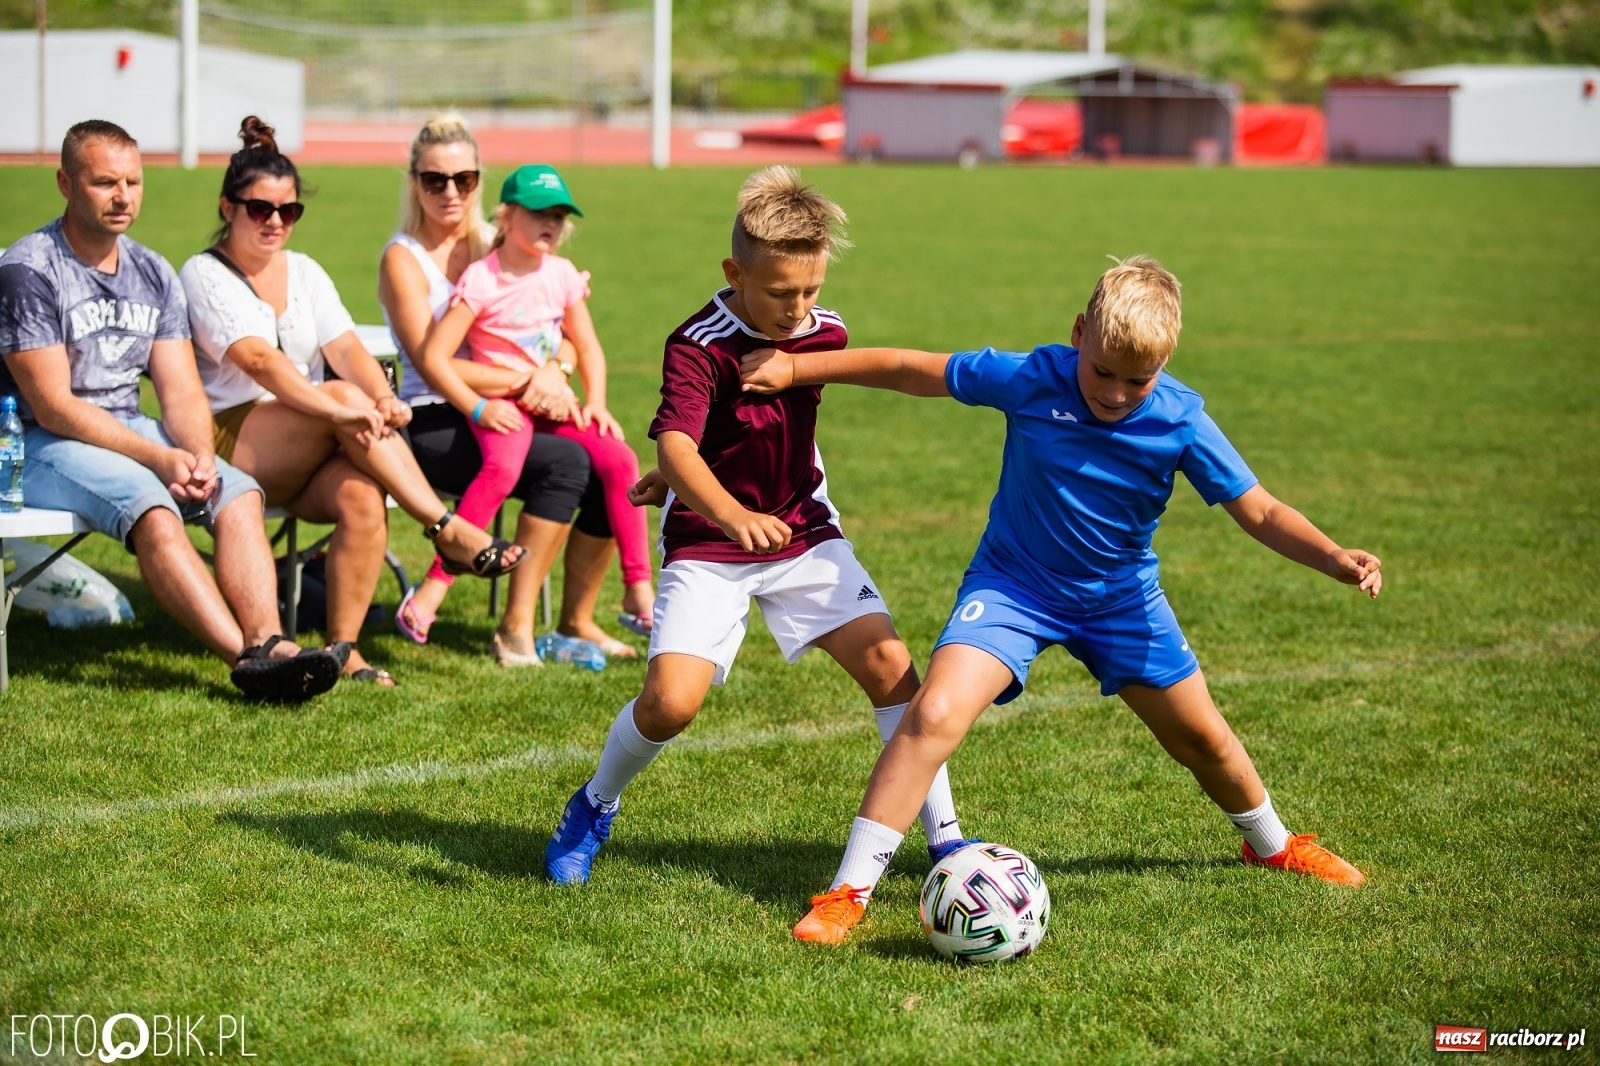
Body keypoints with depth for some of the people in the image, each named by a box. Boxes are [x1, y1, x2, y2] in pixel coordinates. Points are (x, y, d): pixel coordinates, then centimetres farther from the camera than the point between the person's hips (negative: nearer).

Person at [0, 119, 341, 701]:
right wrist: (159, 459, -21)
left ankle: (268, 642, -37)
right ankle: (249, 658, -42)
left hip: (130, 431, 7)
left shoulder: (153, 275, 11)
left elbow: (181, 391, 7)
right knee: (152, 510, -33)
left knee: (239, 494, -19)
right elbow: (54, 408, -15)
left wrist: (198, 453, -16)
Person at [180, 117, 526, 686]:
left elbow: (346, 347, 2)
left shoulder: (305, 272, 17)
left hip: (305, 460, 5)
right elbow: (258, 359, -20)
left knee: (363, 496, -29)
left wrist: (383, 397, -22)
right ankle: (448, 531, -30)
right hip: (228, 443, -5)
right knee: (344, 395, -30)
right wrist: (338, 408, -34)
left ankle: (344, 647, -23)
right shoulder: (203, 276, -4)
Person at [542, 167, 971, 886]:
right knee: (672, 699, -18)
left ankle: (943, 834, -1)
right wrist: (731, 515, -55)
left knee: (889, 663, -13)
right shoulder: (699, 347, -21)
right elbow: (674, 446, -38)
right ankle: (594, 808, 13)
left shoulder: (826, 335, -3)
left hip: (805, 533, 4)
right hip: (707, 544, -4)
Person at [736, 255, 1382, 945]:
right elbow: (908, 370, -12)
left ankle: (1271, 844, 45)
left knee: (1201, 737, 13)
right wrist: (796, 367, -9)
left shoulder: (1181, 422, -20)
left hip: (1122, 597, 2)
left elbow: (1260, 512, -17)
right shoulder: (1028, 380, -23)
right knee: (935, 713, -23)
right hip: (1014, 585, -2)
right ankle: (848, 892, -17)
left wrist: (1333, 558, -35)